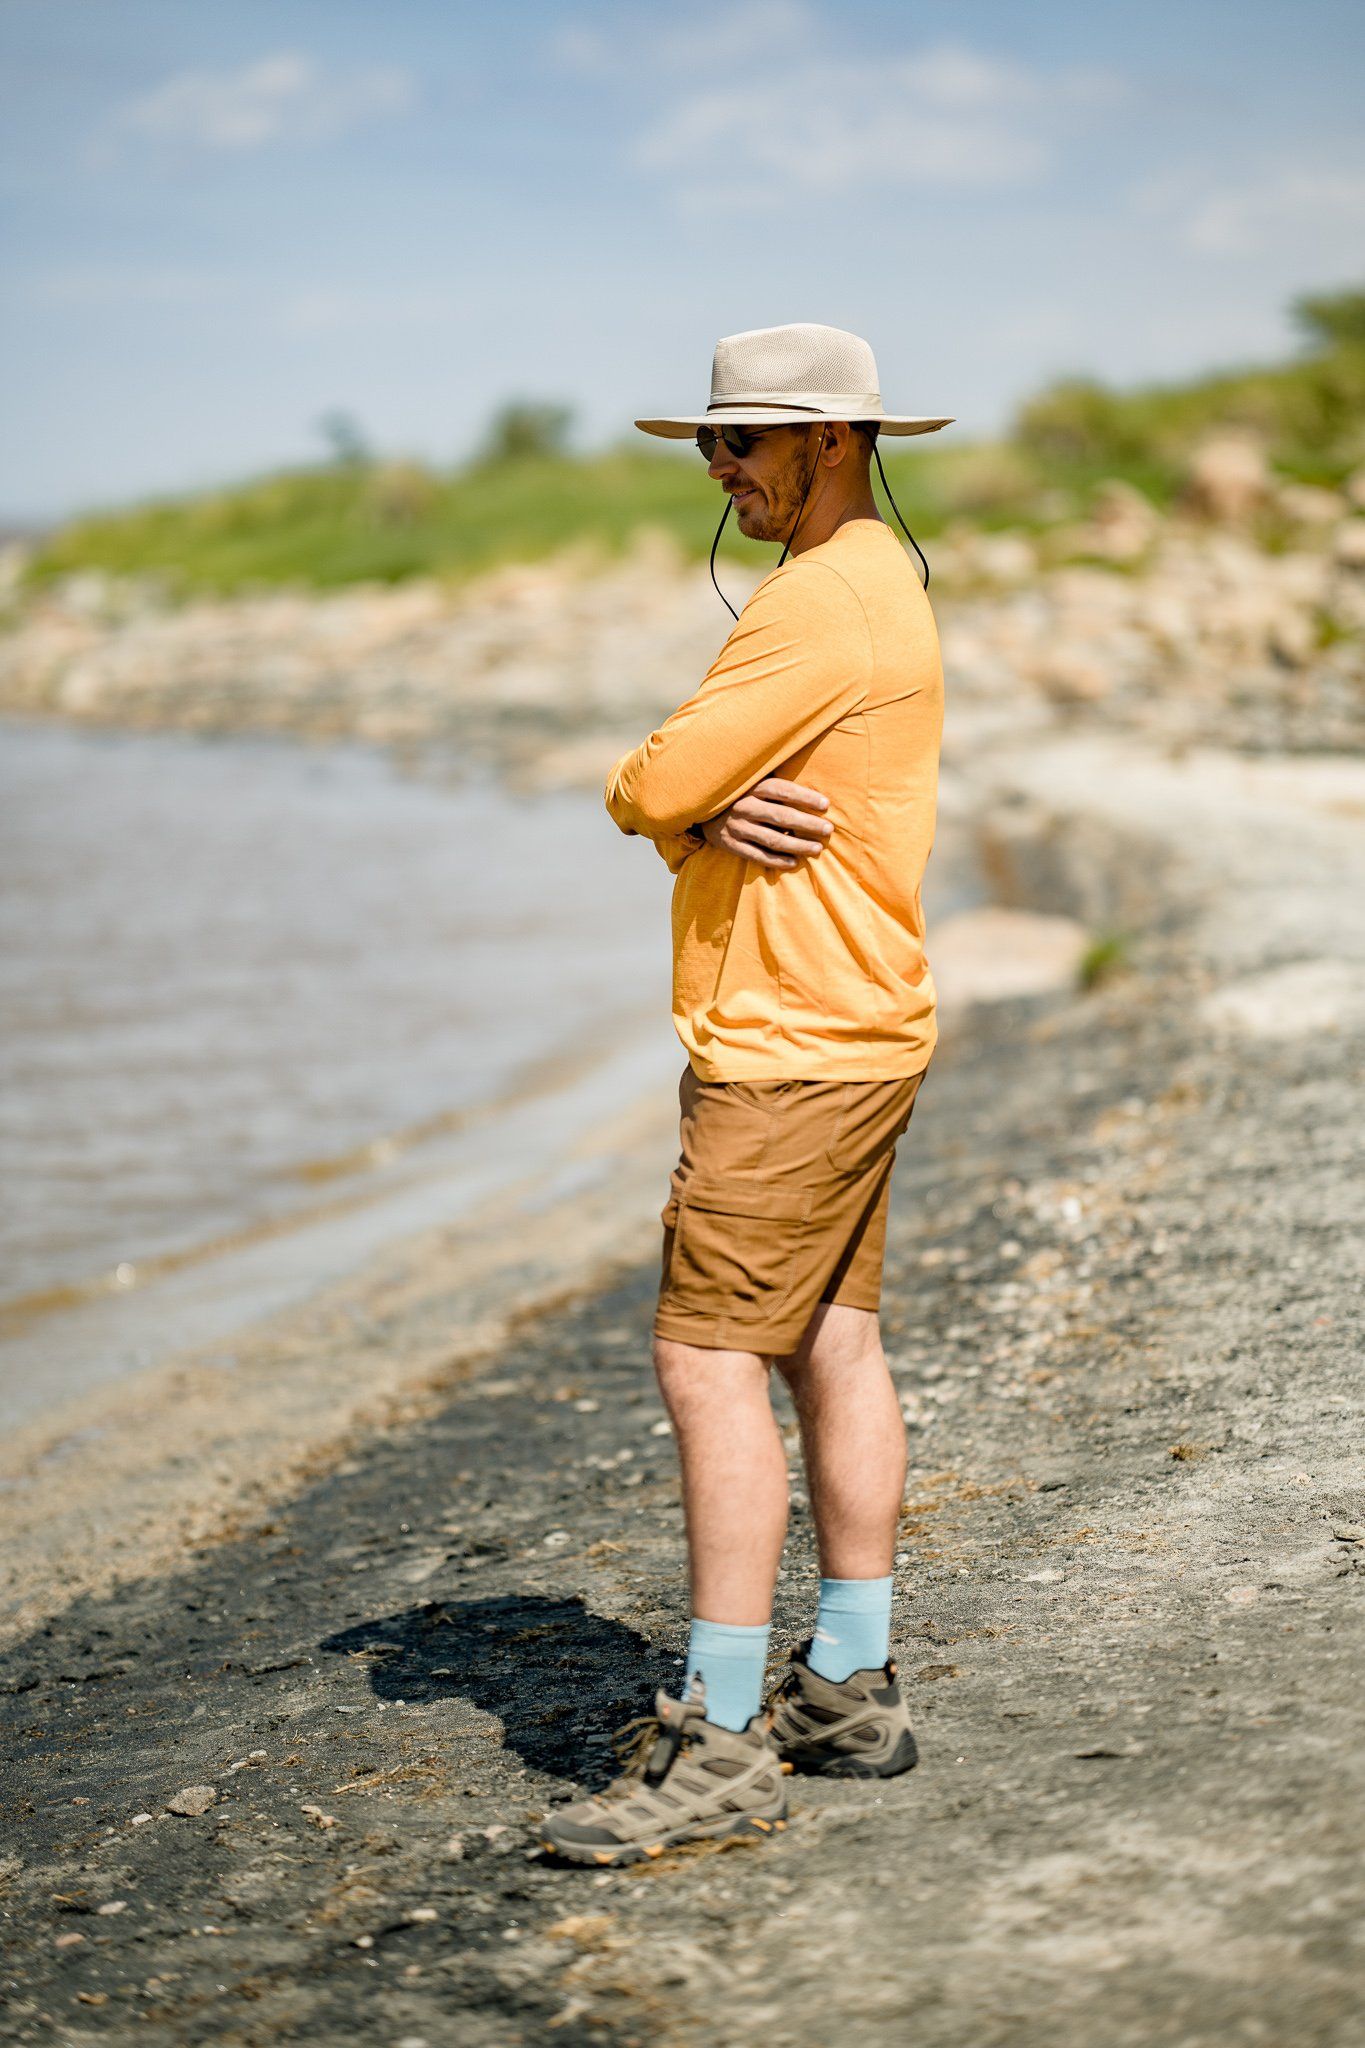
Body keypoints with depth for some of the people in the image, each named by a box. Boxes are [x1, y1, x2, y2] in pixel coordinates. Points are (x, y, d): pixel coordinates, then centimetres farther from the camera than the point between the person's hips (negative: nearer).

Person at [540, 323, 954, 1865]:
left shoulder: (824, 604, -17)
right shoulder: (879, 583, 17)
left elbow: (641, 792, -20)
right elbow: (670, 804, 13)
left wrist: (667, 794, 3)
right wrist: (712, 815, -10)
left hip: (794, 1051, -11)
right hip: (852, 1036, 11)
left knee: (709, 1366, -11)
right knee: (829, 1346, 14)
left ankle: (721, 1746, -8)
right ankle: (850, 1688, 22)